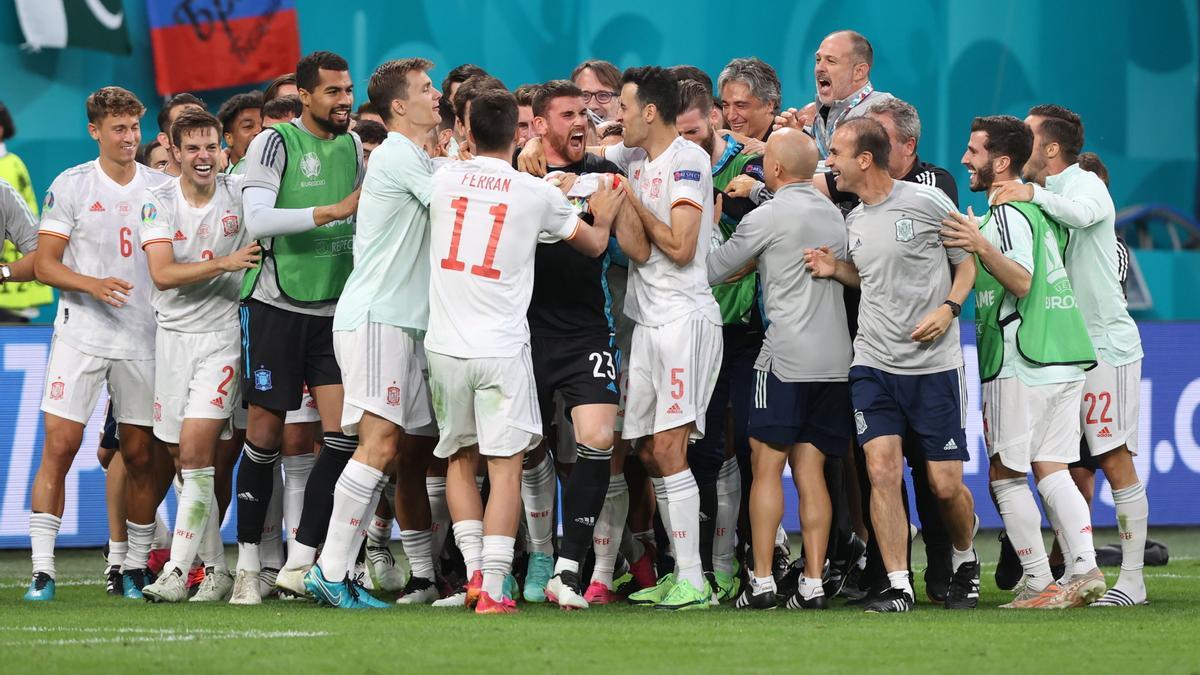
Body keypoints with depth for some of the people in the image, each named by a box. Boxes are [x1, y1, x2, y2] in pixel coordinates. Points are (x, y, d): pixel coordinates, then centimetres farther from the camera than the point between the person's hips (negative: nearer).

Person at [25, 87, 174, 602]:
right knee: (59, 444, -11)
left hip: (144, 338, 3)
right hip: (81, 333, -3)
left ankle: (136, 567, 16)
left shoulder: (161, 188, 9)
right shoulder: (70, 186, 1)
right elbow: (45, 264, -3)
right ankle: (42, 569, -10)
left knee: (141, 454, 5)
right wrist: (92, 284, -19)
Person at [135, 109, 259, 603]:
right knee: (185, 455, 6)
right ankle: (217, 569, 17)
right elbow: (163, 273, -12)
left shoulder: (240, 194, -2)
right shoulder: (158, 202, -1)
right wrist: (226, 263, -21)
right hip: (173, 335, 3)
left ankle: (178, 571, -14)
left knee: (195, 451, -14)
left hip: (222, 334, -3)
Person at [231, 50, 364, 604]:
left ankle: (300, 562, -5)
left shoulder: (352, 146, 11)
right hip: (276, 305, -5)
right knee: (264, 434, -1)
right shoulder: (275, 143, -7)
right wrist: (331, 212, -23)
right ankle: (248, 566, 8)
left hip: (334, 308, 5)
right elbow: (257, 219, -19)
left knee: (344, 431, -8)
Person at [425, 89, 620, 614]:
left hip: (446, 346, 2)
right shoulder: (537, 194, -2)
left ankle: (474, 570, 8)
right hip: (502, 348, -2)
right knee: (505, 467, 0)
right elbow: (594, 244, 13)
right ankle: (493, 589, -8)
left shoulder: (443, 180, 2)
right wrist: (603, 216, 36)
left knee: (460, 460, 17)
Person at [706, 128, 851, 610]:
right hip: (835, 357, 6)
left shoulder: (767, 218, -5)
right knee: (810, 470, 5)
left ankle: (762, 582, -7)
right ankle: (813, 583, -2)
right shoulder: (834, 214, 15)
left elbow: (714, 270, 2)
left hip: (786, 354, -6)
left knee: (767, 465, -2)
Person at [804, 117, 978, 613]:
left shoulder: (926, 203, -7)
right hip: (872, 364, 4)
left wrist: (949, 308, -13)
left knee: (945, 484, -1)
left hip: (934, 365, -4)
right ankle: (898, 586, -7)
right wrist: (835, 270, 6)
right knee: (882, 470, -12)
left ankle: (965, 562, 28)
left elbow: (967, 261, 2)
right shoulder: (853, 221, 10)